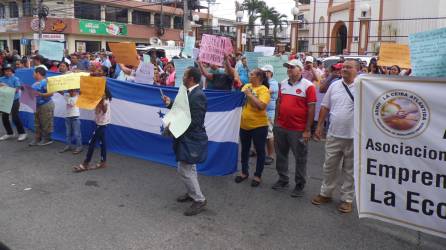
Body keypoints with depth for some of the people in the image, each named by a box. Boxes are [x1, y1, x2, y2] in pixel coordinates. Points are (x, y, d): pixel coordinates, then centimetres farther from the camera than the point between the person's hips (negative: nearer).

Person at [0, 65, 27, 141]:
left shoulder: (15, 79, -7)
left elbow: (17, 90, -14)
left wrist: (6, 87, -21)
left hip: (14, 100, -5)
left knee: (15, 118, -8)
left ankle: (22, 133, 5)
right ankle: (9, 133, 24)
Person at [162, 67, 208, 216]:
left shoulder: (198, 95, -23)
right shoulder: (191, 92, 6)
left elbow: (195, 121, -26)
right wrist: (170, 103, 3)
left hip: (191, 138, -10)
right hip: (189, 137, 10)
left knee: (184, 170, -4)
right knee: (189, 168, 22)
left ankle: (199, 200, 8)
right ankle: (192, 193, 39)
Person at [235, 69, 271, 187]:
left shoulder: (264, 90, -13)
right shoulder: (247, 86, 5)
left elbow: (261, 106, -27)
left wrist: (250, 94, -22)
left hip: (259, 126, -6)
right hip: (244, 125, 6)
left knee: (259, 151, 7)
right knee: (244, 149, 18)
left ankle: (257, 175, 21)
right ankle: (244, 172, 34)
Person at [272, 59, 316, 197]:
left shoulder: (308, 86, -9)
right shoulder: (283, 84, 8)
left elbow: (311, 108, -10)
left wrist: (307, 130, -13)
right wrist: (276, 121, 11)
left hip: (298, 129, -5)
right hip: (281, 127, 6)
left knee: (300, 158, 7)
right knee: (281, 155, 16)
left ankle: (300, 185, 20)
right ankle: (282, 180, 32)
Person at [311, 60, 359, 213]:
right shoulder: (334, 85, 6)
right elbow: (325, 107, 10)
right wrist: (319, 126, 9)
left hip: (353, 137, -3)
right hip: (334, 134, 4)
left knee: (349, 169, 10)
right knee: (329, 166, 14)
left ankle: (347, 199, 24)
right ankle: (326, 193, 31)